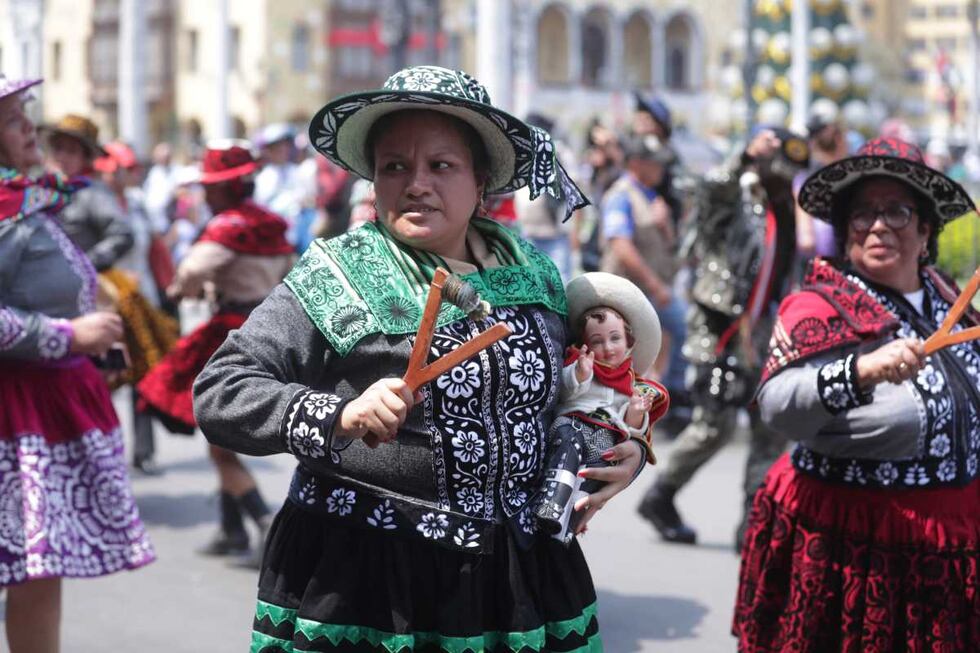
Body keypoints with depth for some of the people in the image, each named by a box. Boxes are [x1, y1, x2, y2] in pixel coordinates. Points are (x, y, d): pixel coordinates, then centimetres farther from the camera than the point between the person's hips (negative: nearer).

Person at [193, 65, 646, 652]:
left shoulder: (532, 270, 6)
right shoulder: (337, 277, -8)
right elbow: (219, 391, -14)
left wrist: (622, 451, 2)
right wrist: (338, 416, -28)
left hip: (522, 575, 5)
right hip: (362, 583, -4)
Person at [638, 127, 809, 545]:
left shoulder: (783, 210, 14)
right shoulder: (736, 197, -8)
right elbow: (715, 190, -34)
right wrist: (746, 160, -52)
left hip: (757, 325, 7)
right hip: (718, 323, -7)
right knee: (716, 422, -6)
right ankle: (659, 499, 13)